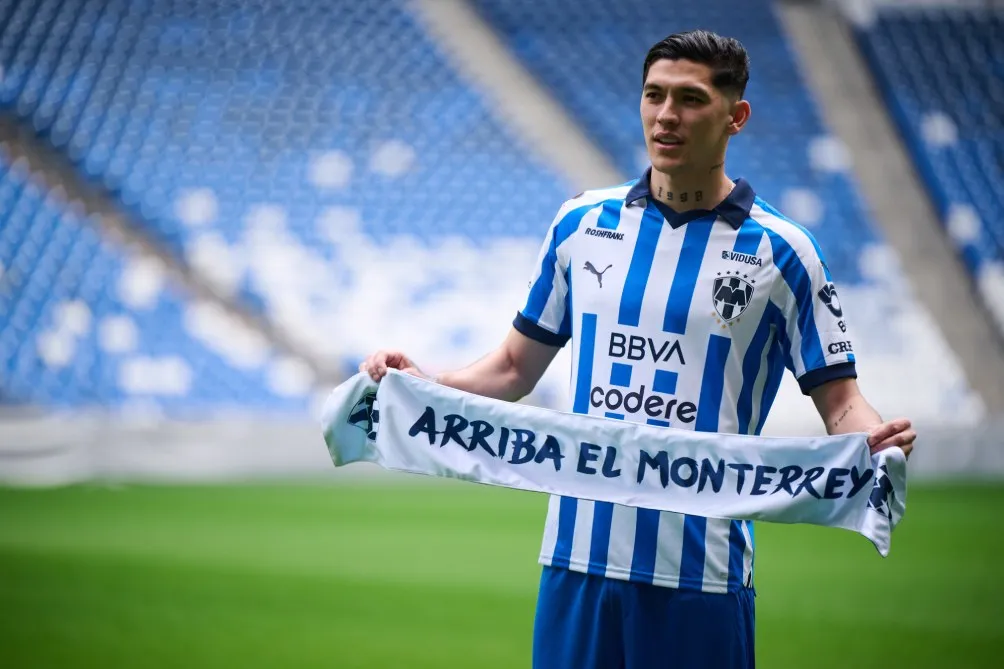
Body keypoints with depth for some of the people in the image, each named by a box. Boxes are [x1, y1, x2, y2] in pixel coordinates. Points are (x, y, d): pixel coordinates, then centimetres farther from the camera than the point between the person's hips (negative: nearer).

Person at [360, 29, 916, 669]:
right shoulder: (582, 223, 9)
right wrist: (418, 380, 1)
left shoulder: (781, 251, 0)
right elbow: (516, 368, 17)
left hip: (701, 569, -3)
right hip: (577, 555, 3)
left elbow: (840, 400, 1)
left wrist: (875, 436, -21)